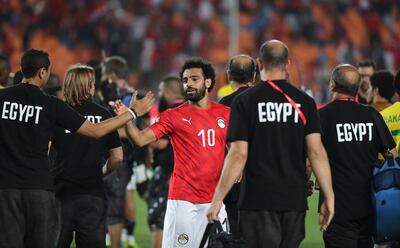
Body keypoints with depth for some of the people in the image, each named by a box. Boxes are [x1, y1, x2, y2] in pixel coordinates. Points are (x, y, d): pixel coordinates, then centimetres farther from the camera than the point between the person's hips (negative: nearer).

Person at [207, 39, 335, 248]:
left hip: (258, 200, -3)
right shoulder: (304, 102, 4)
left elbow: (239, 155, -8)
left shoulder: (244, 101, -3)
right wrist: (329, 198, 2)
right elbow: (316, 152, -2)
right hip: (295, 200, 3)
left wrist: (217, 199, -4)